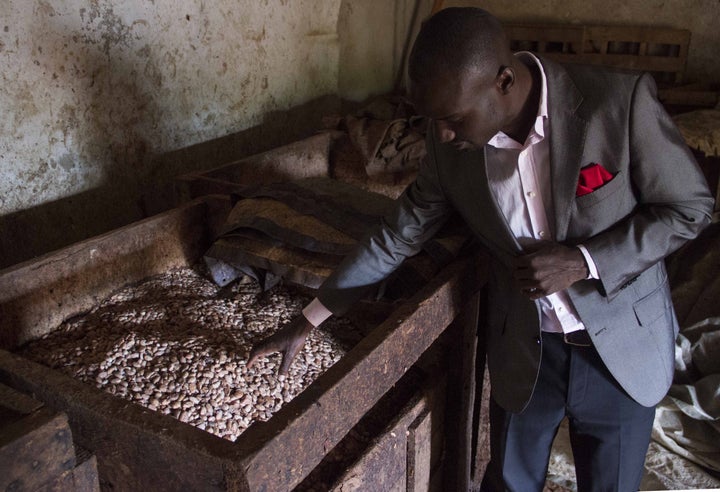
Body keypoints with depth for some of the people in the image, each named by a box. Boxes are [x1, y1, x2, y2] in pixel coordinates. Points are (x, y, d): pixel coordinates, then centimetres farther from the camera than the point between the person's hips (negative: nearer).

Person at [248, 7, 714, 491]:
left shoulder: (621, 101, -23)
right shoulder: (451, 145, -12)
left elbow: (690, 206, -11)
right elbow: (400, 233, -1)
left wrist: (581, 262, -25)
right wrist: (306, 321, 1)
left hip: (623, 348, -1)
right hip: (525, 351, 2)